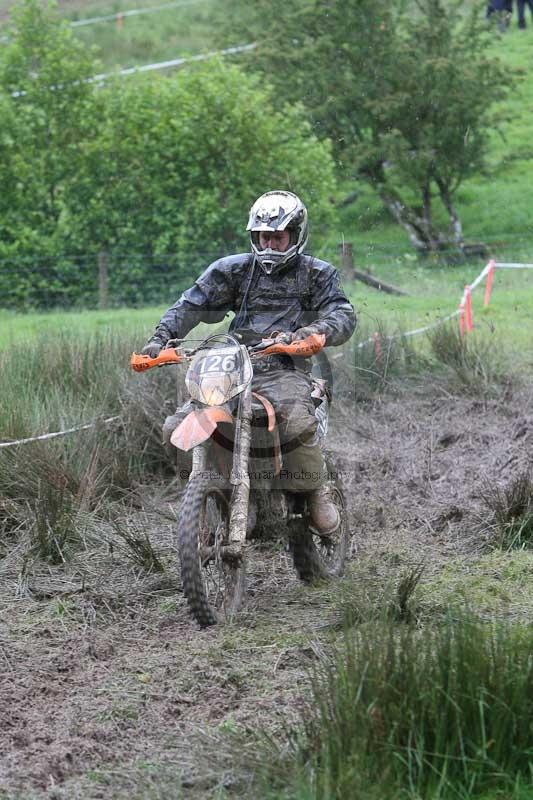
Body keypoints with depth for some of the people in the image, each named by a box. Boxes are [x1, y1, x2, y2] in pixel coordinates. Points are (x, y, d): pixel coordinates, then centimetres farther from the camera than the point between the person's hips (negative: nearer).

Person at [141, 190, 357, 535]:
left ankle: (316, 492, -11)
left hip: (285, 369, -3)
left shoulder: (317, 274, 10)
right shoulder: (234, 269, 13)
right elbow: (193, 303, 5)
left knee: (298, 423, -37)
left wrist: (317, 330, -27)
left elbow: (344, 315, -3)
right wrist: (161, 337, -12)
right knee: (176, 429, -13)